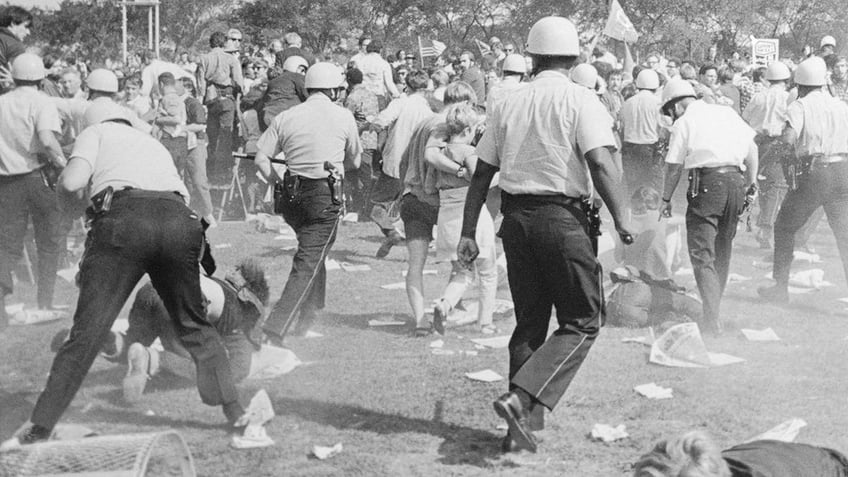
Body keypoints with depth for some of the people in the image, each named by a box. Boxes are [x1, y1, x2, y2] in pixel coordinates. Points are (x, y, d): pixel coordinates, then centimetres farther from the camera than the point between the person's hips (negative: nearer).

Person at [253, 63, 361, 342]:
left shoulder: (285, 117, 6)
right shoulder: (343, 117, 0)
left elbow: (261, 159, 1)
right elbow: (355, 161, 12)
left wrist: (279, 182, 13)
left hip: (291, 195, 5)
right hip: (325, 195, -5)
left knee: (313, 251, 26)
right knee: (308, 263, -5)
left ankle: (309, 314, 34)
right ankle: (275, 328, -16)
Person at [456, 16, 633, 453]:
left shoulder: (509, 103, 10)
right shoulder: (580, 100, -3)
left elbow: (481, 174, 10)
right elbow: (600, 163, -16)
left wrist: (468, 233, 14)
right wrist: (620, 219, -14)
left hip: (516, 216, 5)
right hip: (562, 216, -5)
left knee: (529, 323, 14)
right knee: (583, 322, 3)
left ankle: (524, 424, 16)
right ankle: (521, 399, -13)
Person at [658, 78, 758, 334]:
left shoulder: (683, 122, 3)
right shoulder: (726, 112, 18)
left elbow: (674, 166, 2)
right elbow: (752, 148, 17)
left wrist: (666, 199, 11)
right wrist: (752, 178, 24)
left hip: (707, 181, -6)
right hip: (736, 181, 6)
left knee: (702, 254, -6)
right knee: (723, 250, 20)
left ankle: (713, 321, -18)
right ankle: (715, 306, 31)